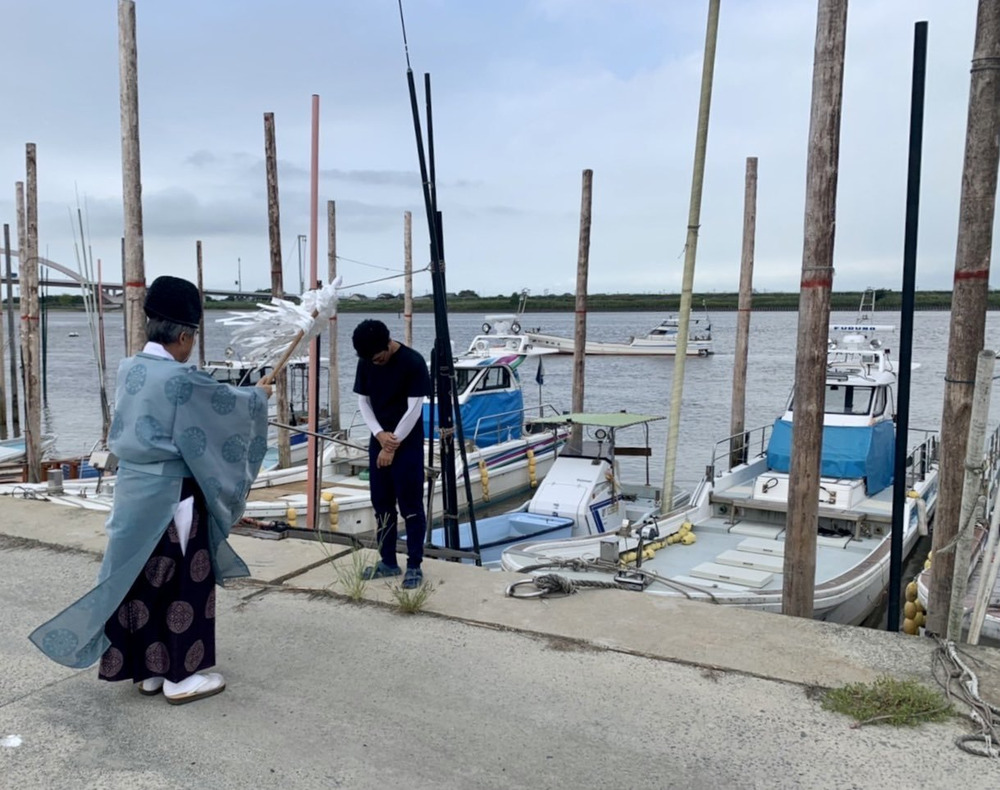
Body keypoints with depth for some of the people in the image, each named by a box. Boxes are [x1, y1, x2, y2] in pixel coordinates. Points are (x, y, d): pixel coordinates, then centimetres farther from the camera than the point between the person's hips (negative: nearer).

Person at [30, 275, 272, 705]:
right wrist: (259, 394, 17)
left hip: (133, 491, 8)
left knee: (139, 579, 14)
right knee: (184, 582, 5)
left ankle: (146, 669, 27)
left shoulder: (129, 369, 5)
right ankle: (181, 676, 14)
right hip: (171, 496, -8)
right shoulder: (182, 380, -19)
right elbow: (227, 402, -5)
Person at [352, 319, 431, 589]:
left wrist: (393, 444, -12)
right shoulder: (366, 362, 1)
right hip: (378, 441, 6)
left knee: (410, 506, -1)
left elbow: (414, 410, -16)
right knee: (382, 504, 11)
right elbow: (362, 401, 7)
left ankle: (414, 566, 8)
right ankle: (388, 562, 22)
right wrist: (379, 434, -8)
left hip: (407, 445, -6)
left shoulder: (413, 362, -16)